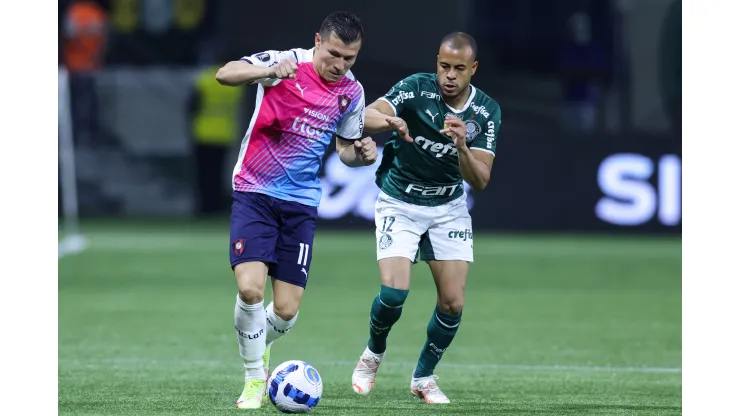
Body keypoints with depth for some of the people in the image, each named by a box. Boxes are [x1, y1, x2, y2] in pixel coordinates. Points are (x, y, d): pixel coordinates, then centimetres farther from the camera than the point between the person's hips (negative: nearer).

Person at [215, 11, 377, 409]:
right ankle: (254, 377, 1)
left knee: (286, 311, -2)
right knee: (250, 288, -21)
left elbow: (345, 147, 16)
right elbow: (224, 74, -26)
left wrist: (361, 154, -8)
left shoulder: (351, 92, 2)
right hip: (255, 193, -4)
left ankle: (257, 349, 33)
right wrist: (270, 71, -44)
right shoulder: (286, 63, -13)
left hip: (301, 204, 4)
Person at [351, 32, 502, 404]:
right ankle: (373, 353, 12)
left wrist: (462, 146, -35)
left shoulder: (487, 111, -11)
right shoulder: (417, 88, -19)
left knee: (453, 303, -5)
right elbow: (366, 117, -33)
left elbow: (480, 180, -16)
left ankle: (424, 377, 18)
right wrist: (390, 121, -55)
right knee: (394, 292, -19)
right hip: (400, 203, -3)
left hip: (449, 207, 3)